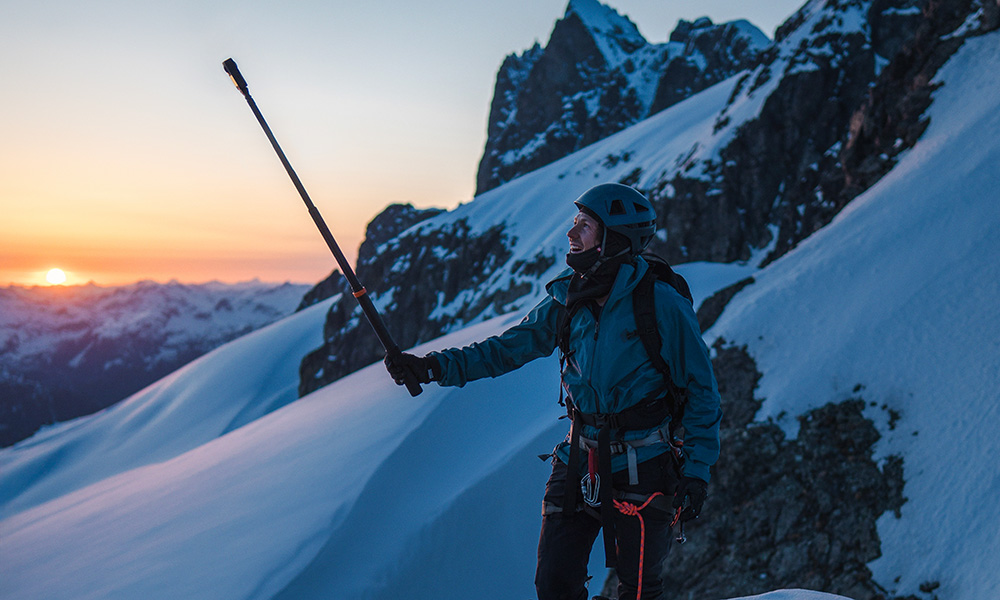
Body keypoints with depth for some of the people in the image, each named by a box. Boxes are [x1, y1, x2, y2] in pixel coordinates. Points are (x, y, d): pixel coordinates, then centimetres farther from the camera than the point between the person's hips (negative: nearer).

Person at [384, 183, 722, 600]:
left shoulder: (661, 304, -15)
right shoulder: (567, 300, 0)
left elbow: (701, 389, -8)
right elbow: (509, 347, 7)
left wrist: (696, 471, -11)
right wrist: (435, 367, -4)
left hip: (642, 467, -5)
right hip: (581, 459, 5)